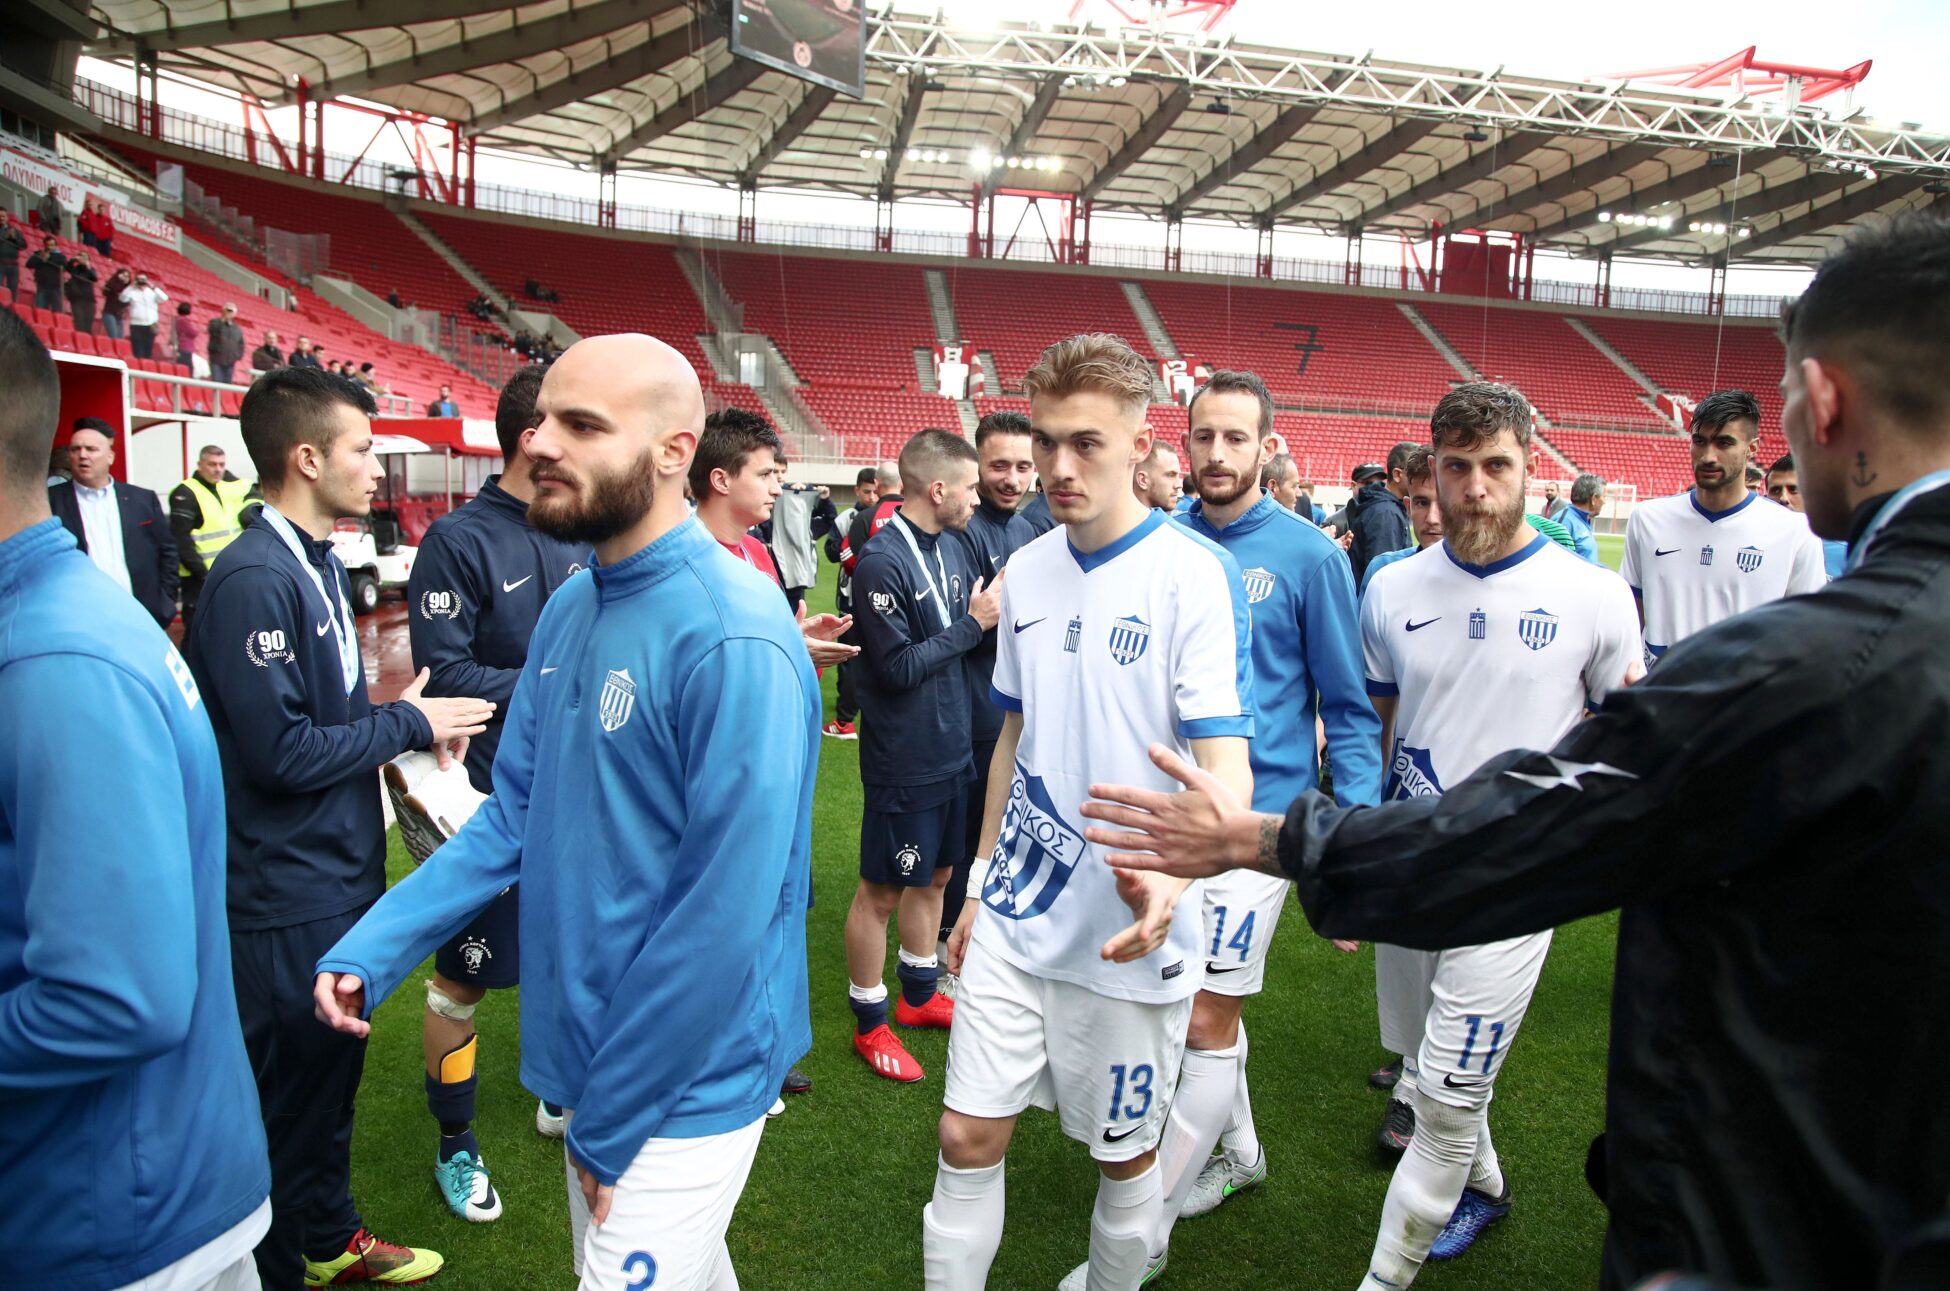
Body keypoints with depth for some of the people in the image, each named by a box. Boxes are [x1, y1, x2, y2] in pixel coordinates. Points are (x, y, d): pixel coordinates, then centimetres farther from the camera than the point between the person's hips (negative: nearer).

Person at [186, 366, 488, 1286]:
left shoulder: (321, 563, 9)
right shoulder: (254, 579, -22)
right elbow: (278, 752, -24)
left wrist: (403, 718, -2)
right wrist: (406, 724, -15)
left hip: (343, 867, 9)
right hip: (288, 893, -9)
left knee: (333, 1066, 22)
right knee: (288, 1087, 8)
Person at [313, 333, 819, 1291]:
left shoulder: (732, 638, -24)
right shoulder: (569, 609, 3)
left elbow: (726, 912, -24)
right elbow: (514, 814, 9)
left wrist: (607, 1126, -15)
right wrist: (372, 948, -3)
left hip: (684, 1090, -7)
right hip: (589, 1061, 8)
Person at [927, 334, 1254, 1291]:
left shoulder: (1197, 576, -15)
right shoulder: (1027, 571, 3)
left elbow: (1225, 763, -21)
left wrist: (1173, 876, -41)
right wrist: (981, 884, 15)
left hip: (1130, 935, -4)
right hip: (1015, 920, 5)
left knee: (1123, 1155, 14)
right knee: (967, 1139, 8)